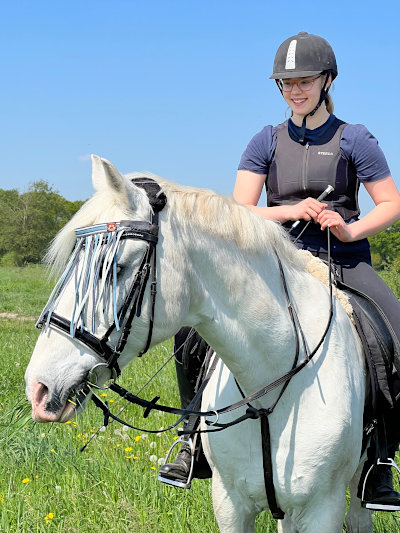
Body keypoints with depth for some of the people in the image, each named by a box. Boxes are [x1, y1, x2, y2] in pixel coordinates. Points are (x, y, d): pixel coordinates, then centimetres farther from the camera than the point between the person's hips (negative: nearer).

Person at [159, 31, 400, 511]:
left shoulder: (353, 140, 3)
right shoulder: (267, 142, 9)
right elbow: (240, 213, 3)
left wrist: (351, 229, -14)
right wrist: (290, 210, -14)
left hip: (345, 263, -1)